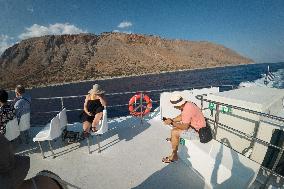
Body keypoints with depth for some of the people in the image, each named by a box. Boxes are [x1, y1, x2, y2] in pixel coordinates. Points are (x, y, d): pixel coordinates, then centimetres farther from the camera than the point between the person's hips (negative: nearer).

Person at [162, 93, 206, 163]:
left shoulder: (187, 110, -30)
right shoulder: (187, 104, -2)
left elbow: (184, 127, -27)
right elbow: (181, 116, 12)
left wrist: (172, 123, -19)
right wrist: (172, 120, 0)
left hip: (197, 131, -10)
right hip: (194, 125, 10)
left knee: (174, 132, -15)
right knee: (175, 124, 18)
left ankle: (174, 156, -1)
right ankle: (173, 139, 39)